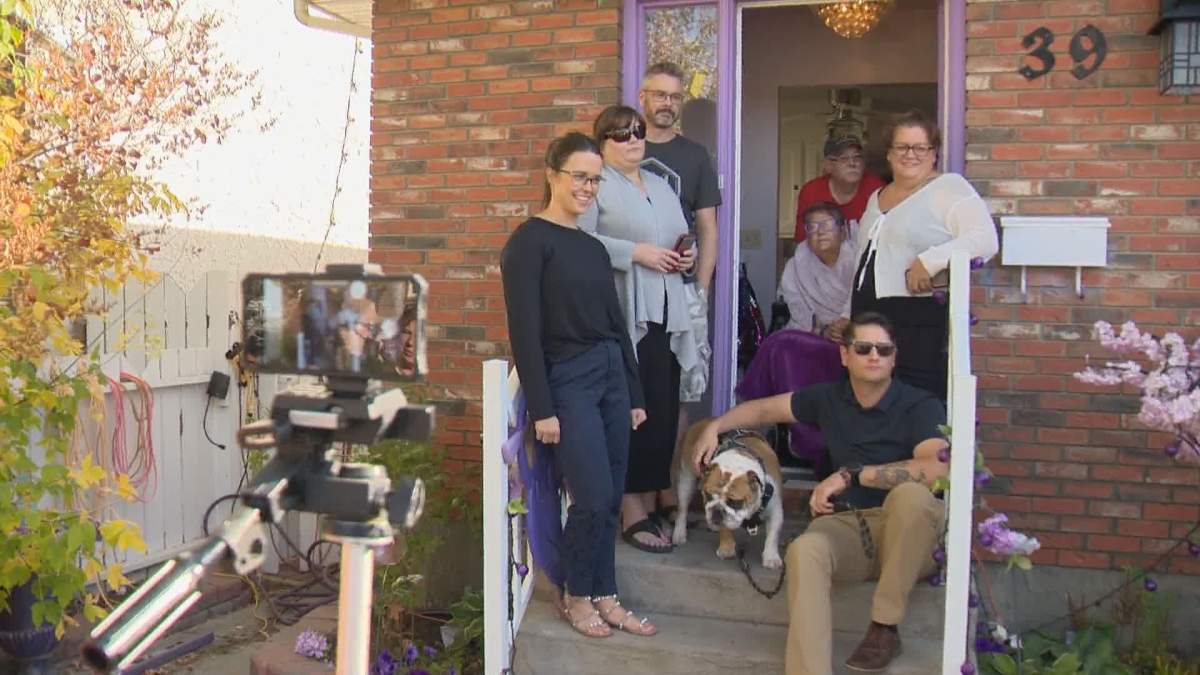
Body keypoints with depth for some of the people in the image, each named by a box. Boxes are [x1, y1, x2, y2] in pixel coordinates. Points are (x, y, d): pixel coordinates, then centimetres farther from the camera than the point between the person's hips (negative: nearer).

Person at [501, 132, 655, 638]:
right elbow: (524, 331, -13)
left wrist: (634, 394, 16)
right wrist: (541, 408, -16)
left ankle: (603, 596, 22)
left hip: (611, 374, 7)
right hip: (567, 380, -7)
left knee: (610, 498, 8)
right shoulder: (529, 241, -8)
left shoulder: (594, 248, 14)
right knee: (594, 497, -8)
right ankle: (575, 596, 14)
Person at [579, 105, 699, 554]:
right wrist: (636, 252, -16)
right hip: (623, 317, -7)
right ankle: (632, 514, 2)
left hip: (666, 315, 7)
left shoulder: (661, 186, 23)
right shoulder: (596, 184, -2)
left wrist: (687, 257, 6)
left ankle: (649, 506, 18)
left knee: (663, 412, 7)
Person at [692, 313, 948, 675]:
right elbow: (764, 408, 21)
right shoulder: (829, 397, 8)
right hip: (848, 524, 3)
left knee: (911, 493, -37)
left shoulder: (920, 405, -8)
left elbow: (937, 470, -26)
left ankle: (885, 626, -20)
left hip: (908, 535, -3)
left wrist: (851, 474, -27)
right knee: (804, 550, -31)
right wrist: (715, 427, 7)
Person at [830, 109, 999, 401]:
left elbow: (986, 240, -16)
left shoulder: (950, 187, -2)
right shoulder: (877, 197, 21)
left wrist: (930, 260, -26)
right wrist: (848, 314, 26)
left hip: (921, 324, -7)